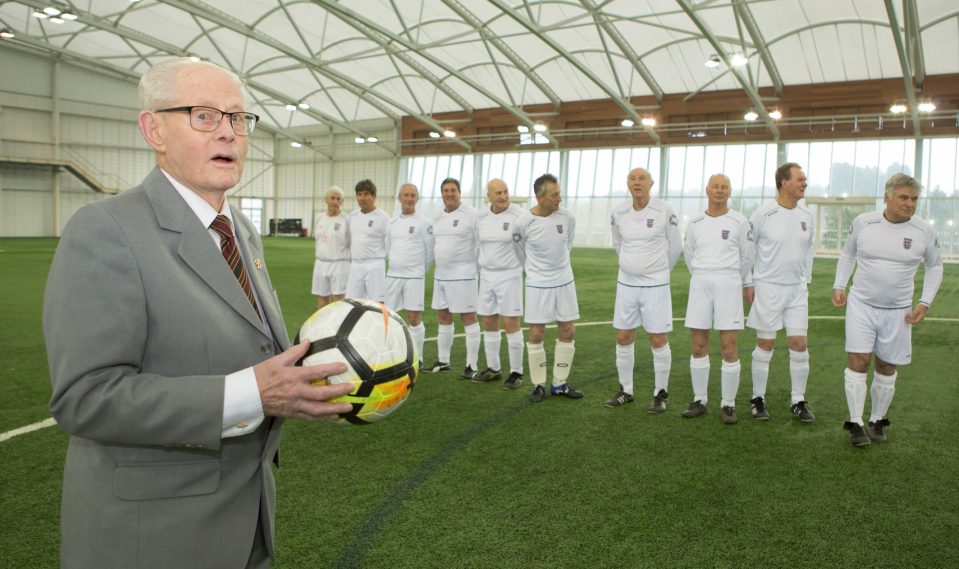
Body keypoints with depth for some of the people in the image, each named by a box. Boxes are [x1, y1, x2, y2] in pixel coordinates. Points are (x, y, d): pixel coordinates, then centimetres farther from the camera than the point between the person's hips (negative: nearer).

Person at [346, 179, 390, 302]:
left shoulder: (383, 217, -8)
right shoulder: (353, 216, 12)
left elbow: (389, 245, -6)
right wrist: (350, 257, 17)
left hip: (374, 266, -6)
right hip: (355, 265, 6)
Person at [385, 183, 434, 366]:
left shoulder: (424, 223, -4)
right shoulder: (392, 223, 11)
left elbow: (430, 252, -1)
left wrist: (418, 270, 7)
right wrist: (396, 266, 14)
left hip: (414, 277, -5)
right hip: (392, 276, 5)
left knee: (414, 318, -3)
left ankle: (417, 359, 9)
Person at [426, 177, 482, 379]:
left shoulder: (471, 214, -9)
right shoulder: (437, 218, 13)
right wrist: (433, 267, 17)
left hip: (463, 275, -8)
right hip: (440, 275, 8)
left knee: (468, 318, -2)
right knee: (443, 317, 14)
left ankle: (472, 365, 4)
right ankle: (443, 361, 26)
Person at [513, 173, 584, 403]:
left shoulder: (567, 217, -7)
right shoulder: (524, 222, -14)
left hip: (565, 282, 3)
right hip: (538, 285, -3)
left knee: (568, 333, 6)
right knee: (536, 335, 1)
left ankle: (559, 383, 21)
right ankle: (538, 385, 16)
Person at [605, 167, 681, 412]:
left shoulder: (665, 210, -10)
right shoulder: (619, 212, -1)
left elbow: (675, 247, 2)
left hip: (655, 286, -4)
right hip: (626, 284, 4)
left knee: (658, 341, 1)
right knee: (623, 339, 8)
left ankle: (661, 394, 17)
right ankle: (626, 391, 23)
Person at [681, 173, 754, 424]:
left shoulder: (739, 222, 1)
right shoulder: (695, 223, 8)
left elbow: (746, 257, 10)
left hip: (728, 284, -2)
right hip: (700, 284, 3)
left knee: (729, 348, -4)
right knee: (699, 346, 5)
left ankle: (728, 404, 8)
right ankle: (699, 401, 16)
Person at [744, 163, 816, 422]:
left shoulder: (806, 216, 7)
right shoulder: (763, 214, -9)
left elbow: (808, 250, 18)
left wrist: (806, 281, 14)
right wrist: (747, 283, -5)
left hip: (797, 289, 5)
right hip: (767, 287, -4)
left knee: (799, 344, 3)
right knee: (765, 344, 2)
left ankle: (799, 402, 14)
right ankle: (758, 399, 15)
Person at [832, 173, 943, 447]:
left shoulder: (924, 231, -4)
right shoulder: (863, 222, -4)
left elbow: (934, 266, 10)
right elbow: (848, 254, 12)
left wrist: (924, 303, 2)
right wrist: (839, 285, 1)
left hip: (898, 311, 1)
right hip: (861, 304, -1)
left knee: (887, 367, 9)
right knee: (857, 362, -8)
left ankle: (877, 422, 25)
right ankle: (855, 424, 0)